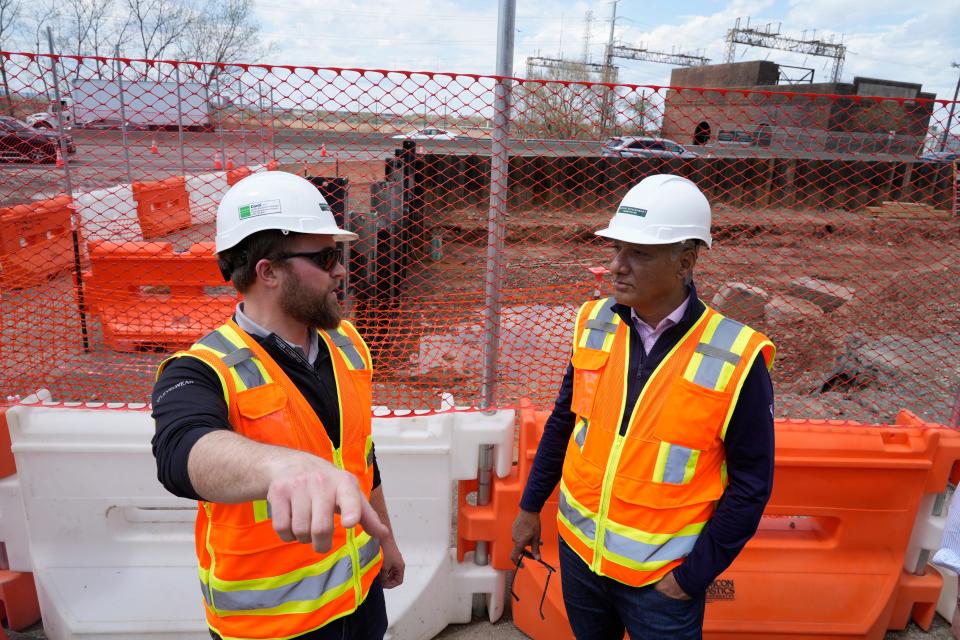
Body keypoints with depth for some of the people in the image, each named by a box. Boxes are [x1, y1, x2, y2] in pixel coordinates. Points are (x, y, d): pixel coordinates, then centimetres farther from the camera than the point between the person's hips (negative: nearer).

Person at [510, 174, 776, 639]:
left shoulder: (736, 359, -19)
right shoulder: (594, 325, -8)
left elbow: (751, 482, -11)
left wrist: (696, 574, -10)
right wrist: (531, 506, 9)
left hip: (663, 574, -4)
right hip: (579, 548, 4)